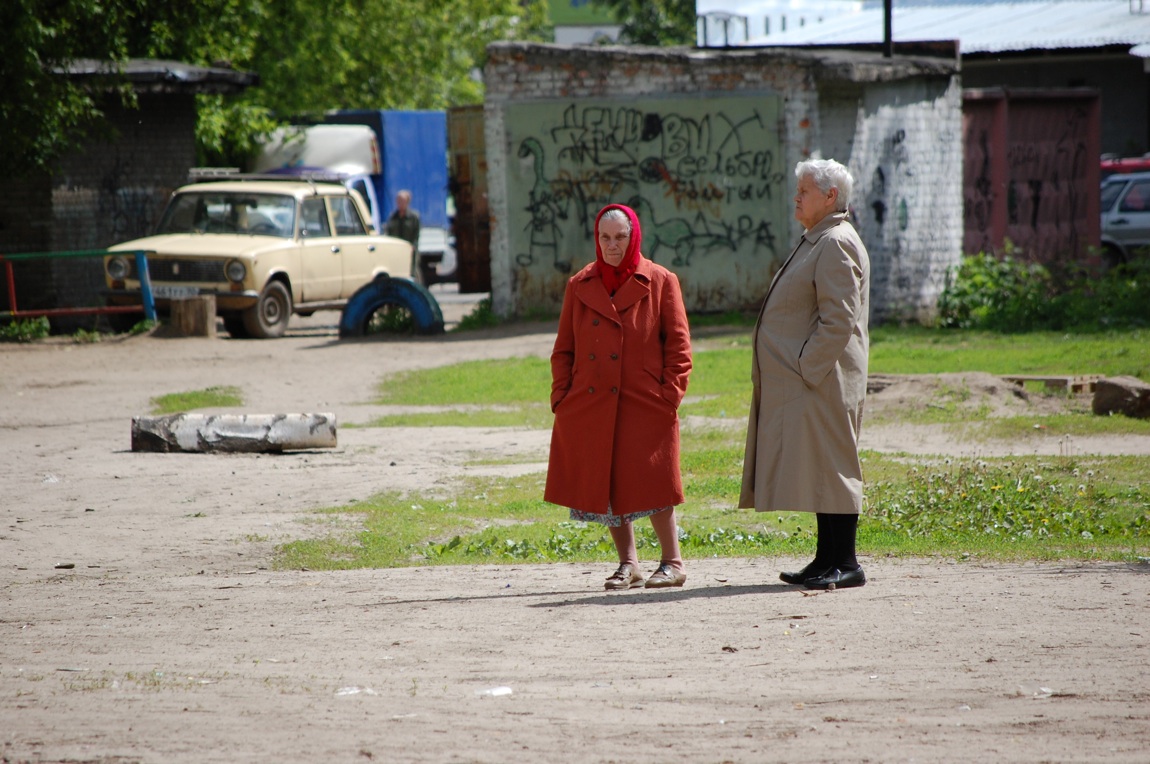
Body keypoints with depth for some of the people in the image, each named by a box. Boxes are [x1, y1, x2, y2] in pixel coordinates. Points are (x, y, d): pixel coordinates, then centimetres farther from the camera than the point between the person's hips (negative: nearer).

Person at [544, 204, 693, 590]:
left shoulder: (660, 283, 1)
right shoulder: (579, 286, 10)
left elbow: (679, 345, 1)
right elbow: (563, 349, 14)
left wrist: (668, 395, -8)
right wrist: (561, 396, 3)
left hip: (643, 407, -4)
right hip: (590, 408, 4)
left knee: (647, 483, -6)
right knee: (604, 485, 5)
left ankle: (672, 562, 6)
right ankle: (627, 563, 18)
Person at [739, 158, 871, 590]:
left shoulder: (837, 245, -14)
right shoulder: (816, 242, 20)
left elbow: (839, 320, -21)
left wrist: (805, 371, -21)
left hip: (821, 378, -10)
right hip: (803, 381, 10)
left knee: (828, 469, -8)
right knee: (817, 470, 11)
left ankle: (845, 563, -6)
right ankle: (829, 560, 16)